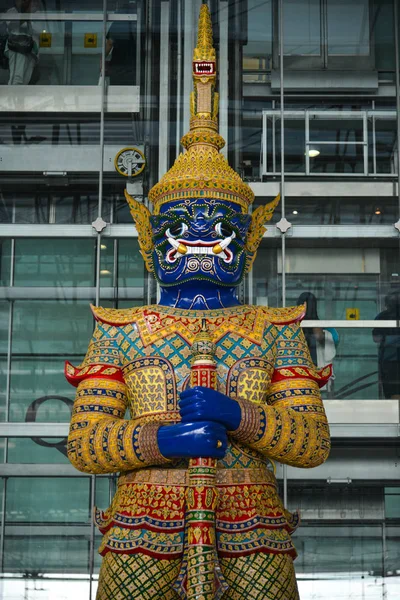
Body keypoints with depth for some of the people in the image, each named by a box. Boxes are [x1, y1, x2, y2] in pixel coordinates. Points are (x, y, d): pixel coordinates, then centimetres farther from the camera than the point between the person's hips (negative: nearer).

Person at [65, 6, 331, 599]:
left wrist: (240, 417, -14)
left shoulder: (277, 330, 11)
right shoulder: (121, 331, 10)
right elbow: (84, 443, 3)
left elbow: (313, 441, 4)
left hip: (252, 534, 0)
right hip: (144, 530, 0)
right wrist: (159, 440, -15)